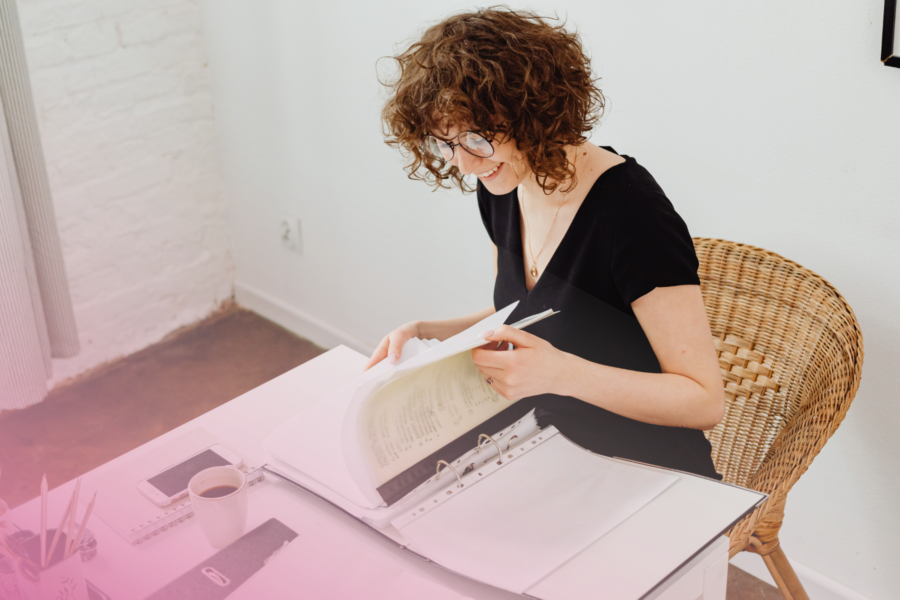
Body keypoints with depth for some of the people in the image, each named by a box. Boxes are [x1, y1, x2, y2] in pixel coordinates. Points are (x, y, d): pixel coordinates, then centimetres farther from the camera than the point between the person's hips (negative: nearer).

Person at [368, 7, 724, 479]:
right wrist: (430, 333, 0)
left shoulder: (631, 210, -23)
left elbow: (705, 401, -21)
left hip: (645, 476, -7)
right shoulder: (499, 189, 1)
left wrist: (562, 373, -32)